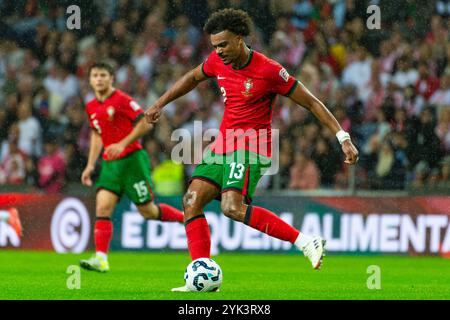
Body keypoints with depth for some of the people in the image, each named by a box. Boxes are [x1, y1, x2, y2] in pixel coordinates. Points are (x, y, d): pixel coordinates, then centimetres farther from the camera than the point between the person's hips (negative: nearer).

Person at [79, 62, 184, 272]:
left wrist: (122, 144, -20)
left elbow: (145, 123, -13)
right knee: (103, 207, -11)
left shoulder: (121, 100, -11)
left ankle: (188, 219, 24)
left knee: (148, 211, 0)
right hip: (110, 163, 6)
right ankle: (101, 258, -14)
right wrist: (90, 165, 17)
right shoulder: (91, 107, 10)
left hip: (132, 159, -6)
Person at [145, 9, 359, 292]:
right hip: (224, 144, 7)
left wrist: (343, 138, -14)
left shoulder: (269, 71, -16)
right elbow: (192, 78, 26)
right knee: (192, 201, -5)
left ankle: (306, 242, -24)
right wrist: (159, 104, 27)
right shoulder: (218, 62, 3)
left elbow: (312, 103, -11)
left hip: (252, 145, -7)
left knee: (232, 207, -28)